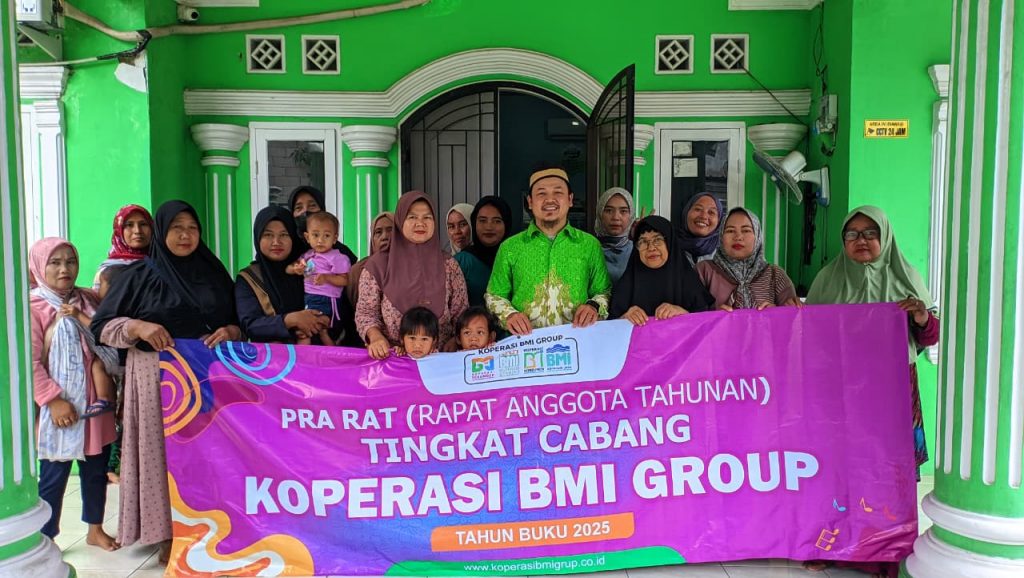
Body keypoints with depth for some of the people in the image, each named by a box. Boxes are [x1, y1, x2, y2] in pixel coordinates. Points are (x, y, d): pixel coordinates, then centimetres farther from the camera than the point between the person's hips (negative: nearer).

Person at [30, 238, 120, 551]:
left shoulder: (88, 301, 9)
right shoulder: (33, 307, -8)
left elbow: (108, 342, 11)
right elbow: (31, 362, -13)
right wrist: (53, 400, -17)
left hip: (95, 403, 5)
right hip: (61, 406, -5)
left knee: (96, 468, 13)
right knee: (54, 474, 1)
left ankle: (95, 528, 29)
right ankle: (45, 538, 15)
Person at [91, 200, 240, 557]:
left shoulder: (214, 273, 10)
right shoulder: (140, 274, 1)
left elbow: (238, 323, 13)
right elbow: (101, 325, -1)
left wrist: (230, 331, -9)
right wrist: (138, 327, -18)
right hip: (157, 376, -3)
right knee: (164, 451, -1)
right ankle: (168, 533, 12)